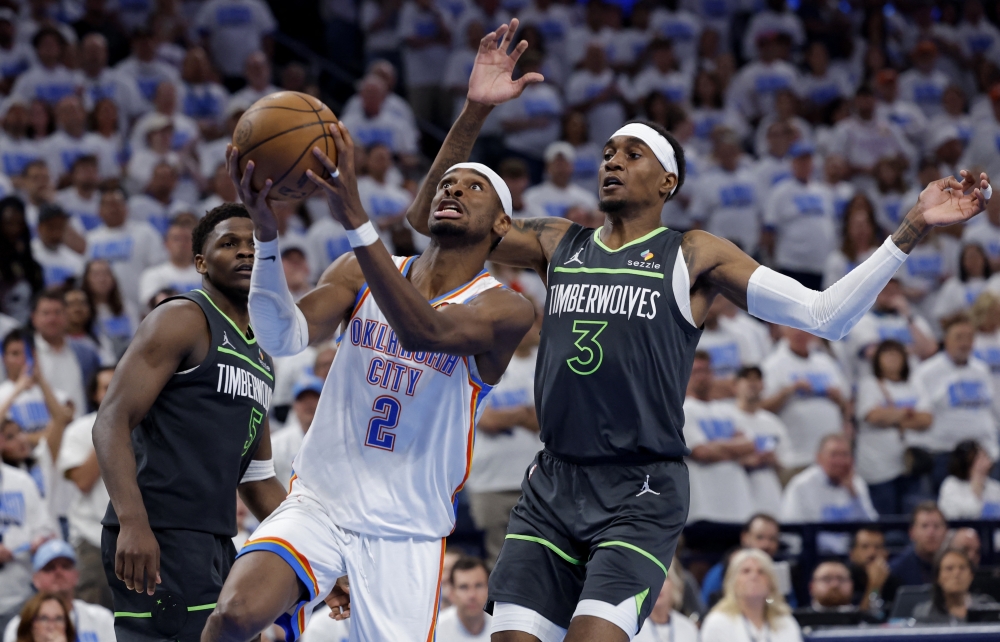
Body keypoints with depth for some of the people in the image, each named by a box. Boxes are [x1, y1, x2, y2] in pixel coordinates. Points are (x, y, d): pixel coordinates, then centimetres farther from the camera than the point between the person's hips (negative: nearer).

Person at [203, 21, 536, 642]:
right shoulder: (361, 273, 5)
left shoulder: (506, 308, -7)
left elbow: (423, 331, -28)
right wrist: (267, 233, -28)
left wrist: (355, 218, -38)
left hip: (408, 534, -1)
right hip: (318, 503, 1)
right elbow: (285, 337, -12)